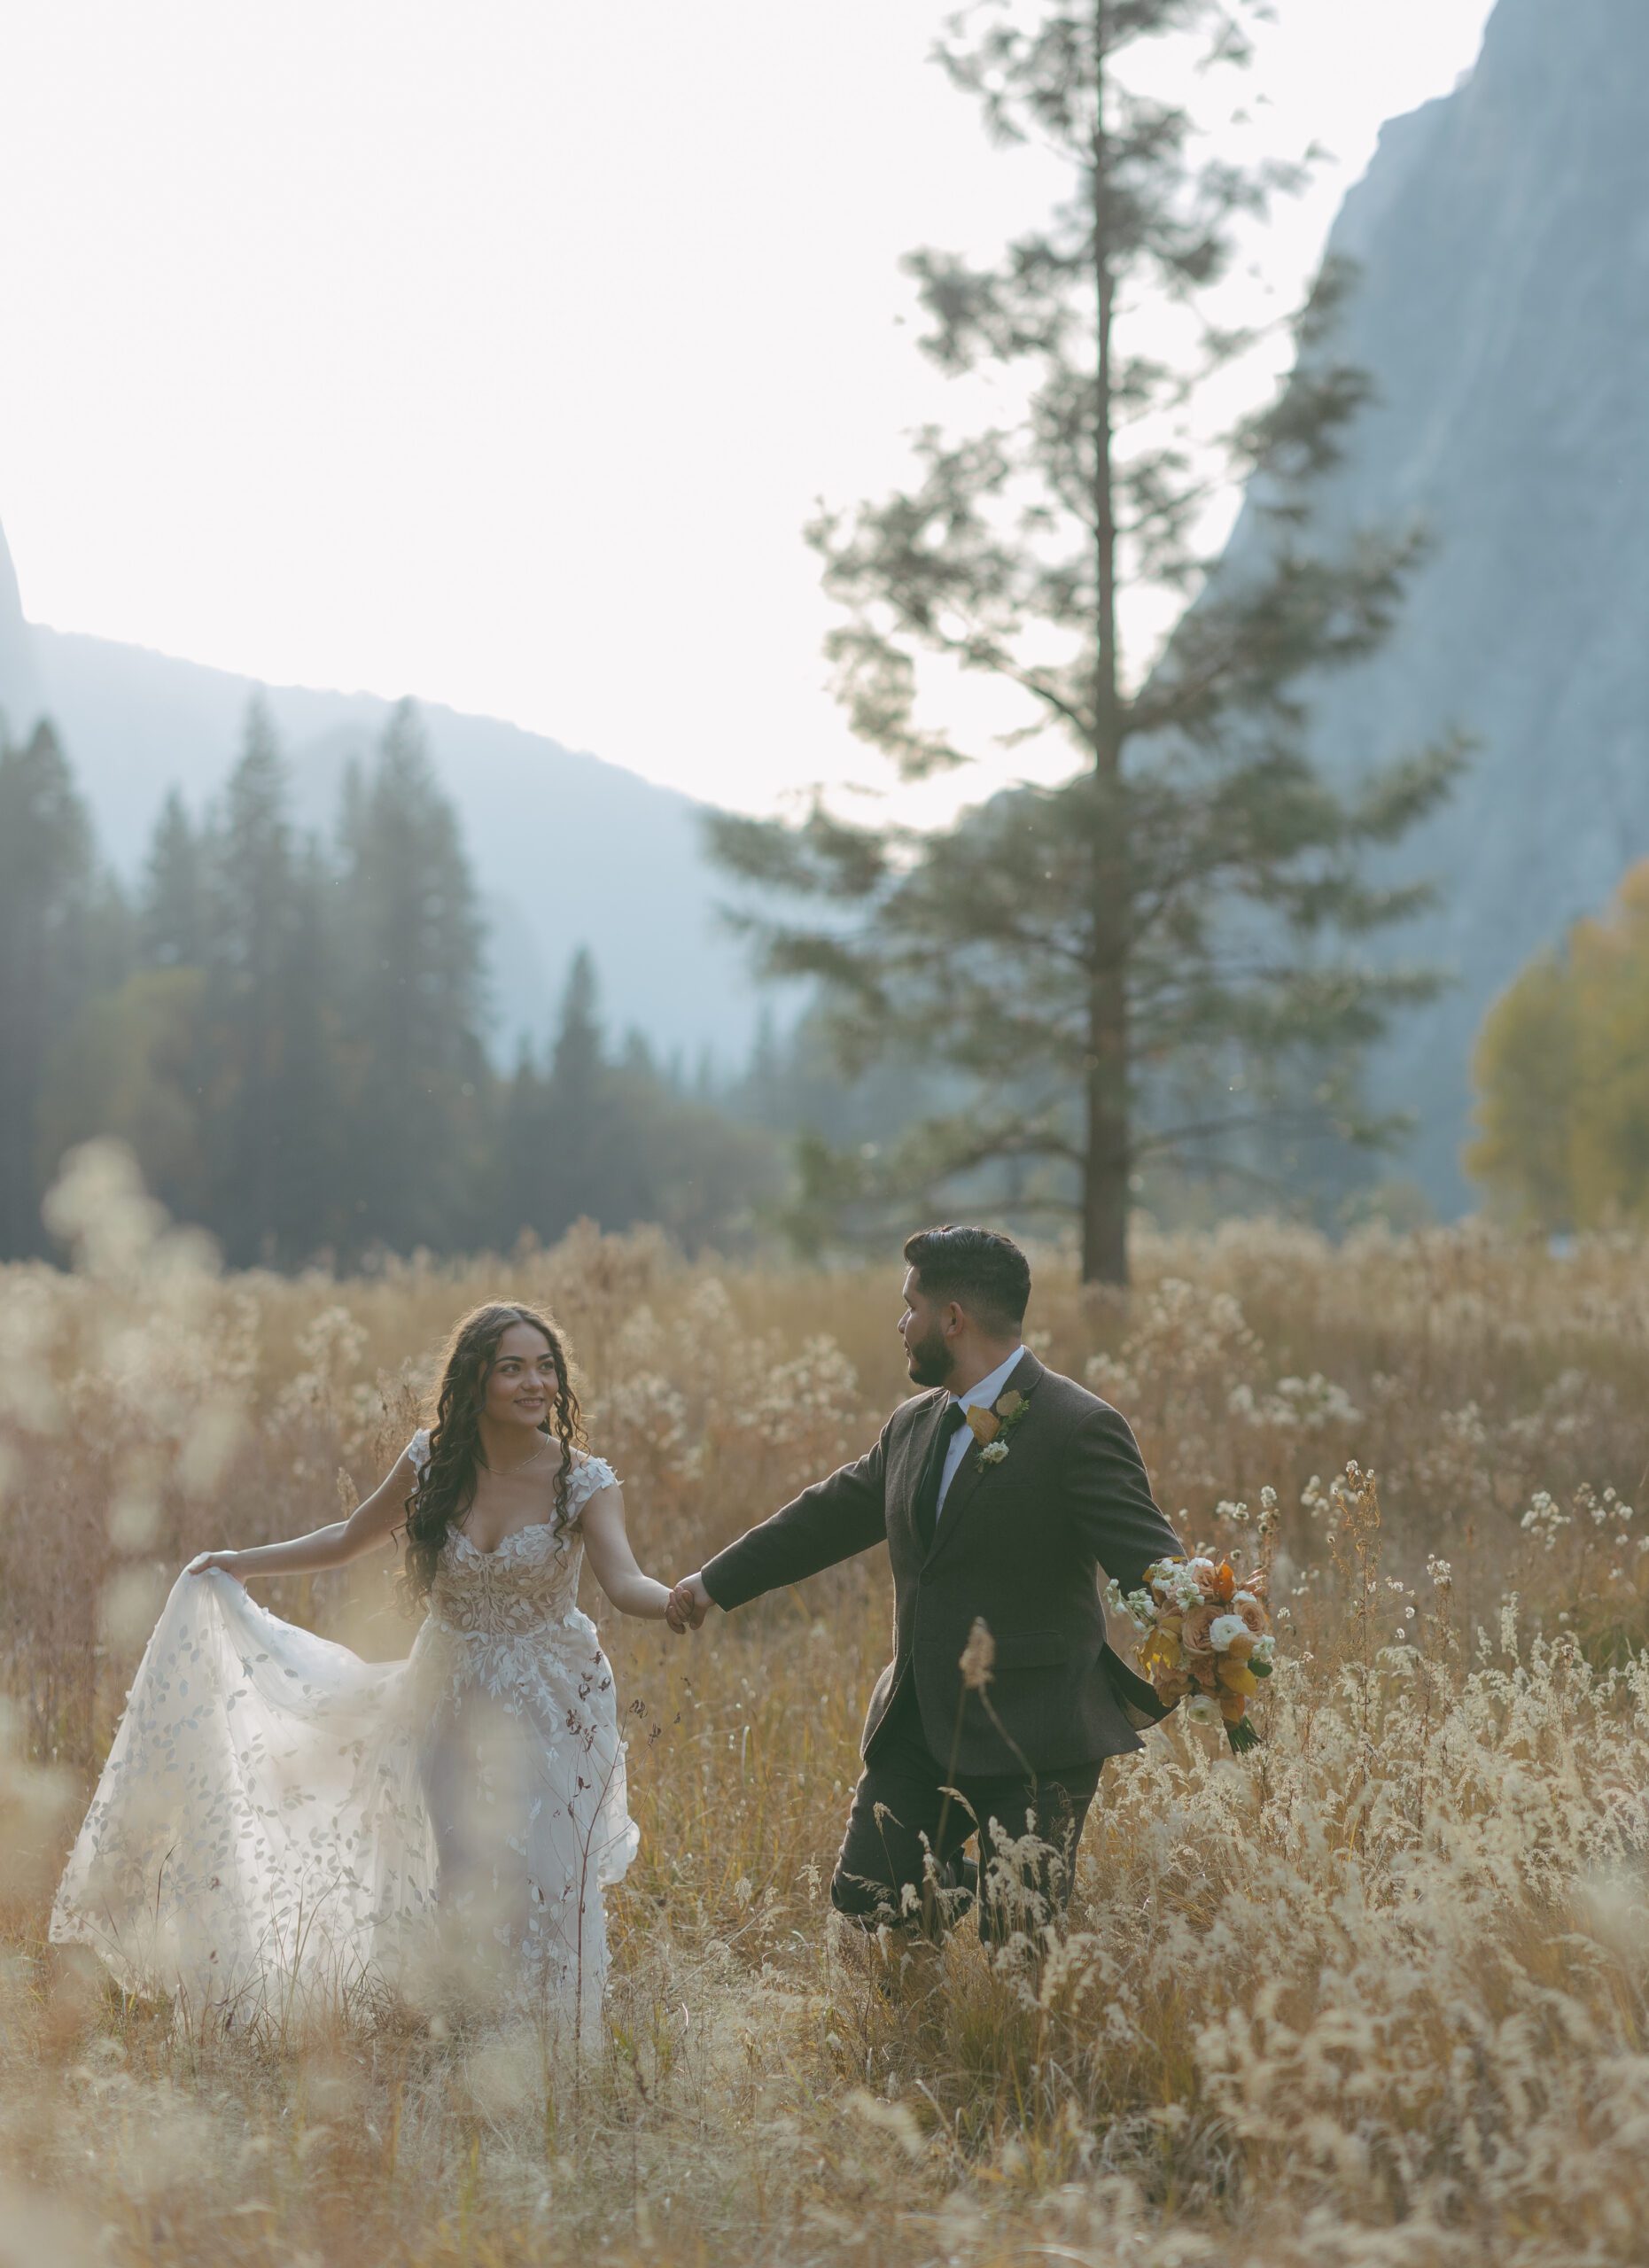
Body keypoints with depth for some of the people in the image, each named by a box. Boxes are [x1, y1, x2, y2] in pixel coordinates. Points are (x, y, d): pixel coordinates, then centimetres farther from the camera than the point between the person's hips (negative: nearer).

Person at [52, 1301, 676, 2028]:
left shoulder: (583, 1482, -15)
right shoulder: (432, 1460, -6)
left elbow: (625, 1582, -31)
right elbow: (350, 1539, 11)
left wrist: (687, 1600, -52)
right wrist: (242, 1563, 10)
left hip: (551, 1708, -3)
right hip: (451, 1696, 3)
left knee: (539, 1888, -9)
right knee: (458, 1885, 2)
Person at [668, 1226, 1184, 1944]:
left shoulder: (1078, 1428, -13)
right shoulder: (912, 1426, 12)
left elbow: (1151, 1567, -19)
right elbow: (828, 1515, 25)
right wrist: (717, 1581, 31)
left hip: (1030, 1742, -7)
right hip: (917, 1725, 8)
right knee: (863, 1902, 5)